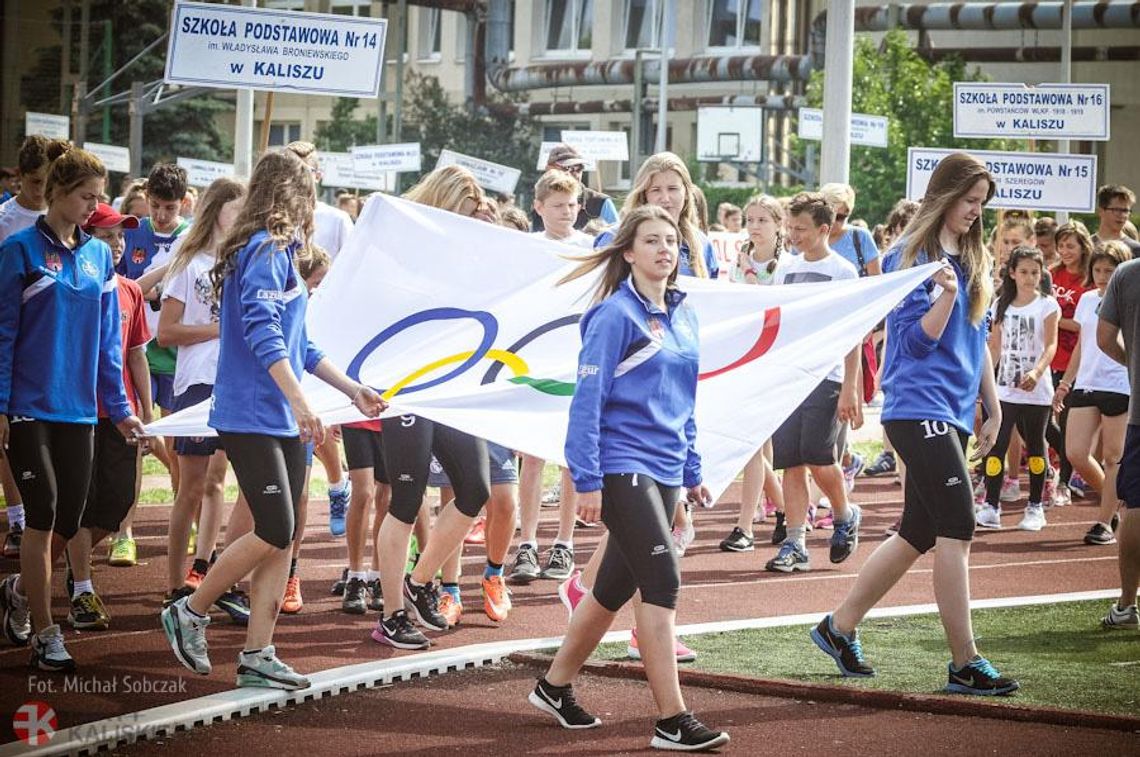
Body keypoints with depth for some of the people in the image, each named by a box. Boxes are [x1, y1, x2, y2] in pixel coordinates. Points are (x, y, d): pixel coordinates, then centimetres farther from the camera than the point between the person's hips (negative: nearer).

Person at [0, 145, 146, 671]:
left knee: (70, 520, 5)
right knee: (44, 515, -7)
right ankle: (44, 635, 1)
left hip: (77, 408, 5)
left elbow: (108, 338, 13)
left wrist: (118, 408, 11)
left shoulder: (99, 255, 9)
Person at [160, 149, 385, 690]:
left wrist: (353, 390, 25)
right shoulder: (265, 251, -12)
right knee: (273, 532, -11)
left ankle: (257, 655, 6)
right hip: (252, 417, -10)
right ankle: (189, 613, 5)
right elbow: (263, 334, -22)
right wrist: (300, 403, -28)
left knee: (282, 537, 5)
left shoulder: (277, 252, 17)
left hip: (282, 422, 10)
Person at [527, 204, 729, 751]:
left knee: (616, 586, 14)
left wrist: (692, 471, 19)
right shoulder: (615, 316, -11)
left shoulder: (682, 316, 12)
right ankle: (672, 721, -11)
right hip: (623, 468, -8)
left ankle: (555, 686, 30)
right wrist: (586, 481, -17)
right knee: (662, 583, -13)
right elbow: (587, 399, -13)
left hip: (664, 470, 8)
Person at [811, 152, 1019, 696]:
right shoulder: (912, 257, -8)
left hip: (953, 413, 8)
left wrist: (993, 410, 20)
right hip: (918, 407, -8)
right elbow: (916, 340, -13)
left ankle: (840, 627, 22)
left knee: (918, 533, 11)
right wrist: (946, 294, -29)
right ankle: (965, 663, -11)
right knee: (957, 528, -13)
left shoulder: (975, 260, 15)